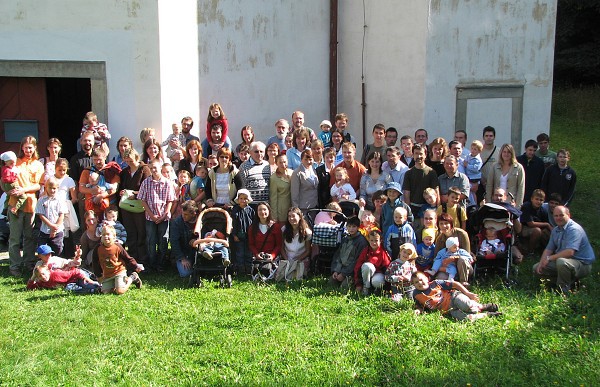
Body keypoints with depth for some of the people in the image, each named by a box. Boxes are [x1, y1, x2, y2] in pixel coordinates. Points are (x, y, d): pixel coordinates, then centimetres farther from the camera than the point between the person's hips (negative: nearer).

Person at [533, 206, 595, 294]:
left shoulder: (574, 229, -21)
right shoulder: (555, 230, 9)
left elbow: (570, 252, -31)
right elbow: (549, 249, 9)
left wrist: (549, 258, -23)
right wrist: (541, 263, -9)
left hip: (582, 264, -9)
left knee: (561, 262, -40)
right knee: (537, 268, 5)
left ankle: (564, 291, -18)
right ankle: (569, 282, 6)